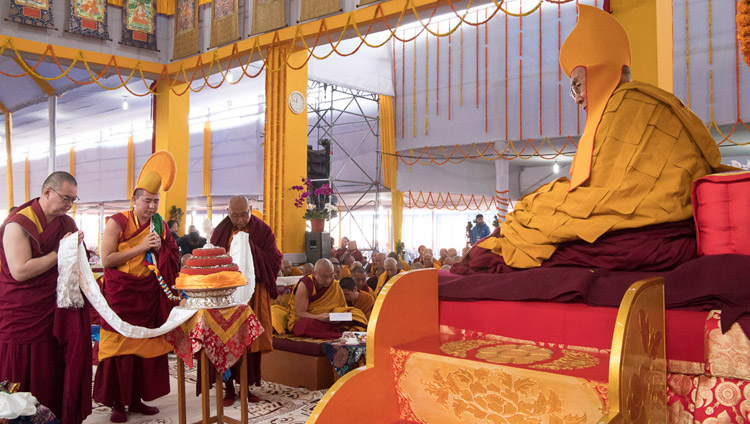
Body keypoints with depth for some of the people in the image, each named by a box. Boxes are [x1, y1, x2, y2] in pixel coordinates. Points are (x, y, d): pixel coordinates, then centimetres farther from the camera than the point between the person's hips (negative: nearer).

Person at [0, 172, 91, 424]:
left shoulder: (67, 223, 9)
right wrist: (60, 252, -17)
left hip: (54, 310, 5)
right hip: (21, 315, -5)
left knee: (53, 372, 7)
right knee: (22, 377, 1)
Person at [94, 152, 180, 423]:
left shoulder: (160, 225, 8)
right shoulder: (118, 223, -6)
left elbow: (174, 260, 15)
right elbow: (106, 260, -14)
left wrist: (160, 248, -5)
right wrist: (140, 248, -17)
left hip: (149, 294, 5)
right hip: (122, 295, -4)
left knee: (147, 346, 6)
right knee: (121, 346, -1)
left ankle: (137, 399, 19)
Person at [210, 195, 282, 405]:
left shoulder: (262, 230, 0)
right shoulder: (222, 231, 5)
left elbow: (274, 260, -6)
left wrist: (250, 246, -15)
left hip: (254, 292, -1)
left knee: (251, 340, 2)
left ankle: (247, 387, 15)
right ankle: (229, 388, 10)